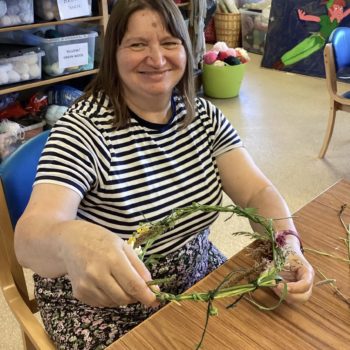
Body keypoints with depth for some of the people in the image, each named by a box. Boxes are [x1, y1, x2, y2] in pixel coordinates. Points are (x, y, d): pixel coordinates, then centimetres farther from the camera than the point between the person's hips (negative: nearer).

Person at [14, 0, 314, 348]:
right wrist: (74, 241, -56)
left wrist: (288, 245, -29)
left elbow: (258, 191, -9)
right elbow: (31, 236, -32)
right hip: (101, 303, -4)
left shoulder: (203, 114, -5)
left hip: (194, 278, 5)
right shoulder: (84, 128, -21)